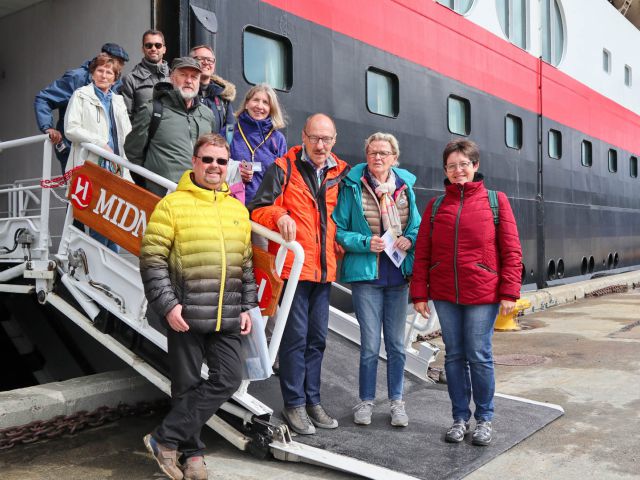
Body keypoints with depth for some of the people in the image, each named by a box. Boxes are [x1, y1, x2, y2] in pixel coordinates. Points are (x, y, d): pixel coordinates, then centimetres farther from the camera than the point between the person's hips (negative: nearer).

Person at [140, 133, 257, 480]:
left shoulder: (238, 210, 13)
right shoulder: (172, 204, -3)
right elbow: (152, 261, -7)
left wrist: (246, 307, 12)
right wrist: (167, 305, -14)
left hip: (227, 318, 5)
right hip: (185, 315, -5)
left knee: (228, 379, -1)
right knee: (187, 386, 5)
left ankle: (164, 438, 10)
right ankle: (192, 452, 23)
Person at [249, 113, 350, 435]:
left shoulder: (340, 173, 12)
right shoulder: (283, 169, -2)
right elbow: (257, 209, -7)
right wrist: (279, 215, -27)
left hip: (324, 269, 5)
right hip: (293, 265, -5)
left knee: (317, 337, 12)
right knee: (296, 336, -2)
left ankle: (312, 400, 25)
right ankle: (294, 404, 12)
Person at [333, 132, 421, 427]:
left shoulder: (405, 187, 7)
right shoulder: (352, 187, -3)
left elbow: (417, 226, 15)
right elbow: (338, 230, -3)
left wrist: (410, 240, -6)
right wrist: (365, 243, -17)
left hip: (398, 276, 3)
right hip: (366, 275, -3)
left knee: (397, 344, 11)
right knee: (370, 345, 2)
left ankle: (396, 401, 26)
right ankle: (366, 401, 20)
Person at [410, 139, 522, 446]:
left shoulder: (496, 201, 0)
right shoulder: (436, 205, 7)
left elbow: (511, 251, -2)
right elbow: (422, 253, 6)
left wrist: (509, 292, -8)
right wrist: (419, 293, 1)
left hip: (483, 295, -3)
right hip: (445, 296, 3)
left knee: (479, 357, 3)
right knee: (454, 357, 10)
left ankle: (484, 418, 21)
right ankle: (460, 417, 24)